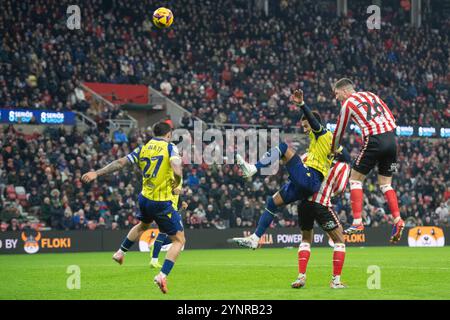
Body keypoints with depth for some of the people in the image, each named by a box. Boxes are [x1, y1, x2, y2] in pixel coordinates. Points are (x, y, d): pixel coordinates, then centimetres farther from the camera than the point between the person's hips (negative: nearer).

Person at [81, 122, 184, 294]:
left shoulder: (143, 149, 5)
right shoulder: (170, 147, -10)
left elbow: (120, 163, 2)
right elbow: (177, 171, -26)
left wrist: (96, 173, 5)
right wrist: (177, 183, -6)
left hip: (145, 199, 6)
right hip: (163, 203, -6)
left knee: (142, 225, 38)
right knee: (179, 240, 3)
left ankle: (120, 252, 50)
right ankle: (162, 275, -13)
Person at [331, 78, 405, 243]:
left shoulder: (347, 104, 4)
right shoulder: (371, 95, 21)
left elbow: (339, 131, 12)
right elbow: (390, 117, 19)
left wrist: (333, 150, 28)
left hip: (374, 141, -6)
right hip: (391, 138, 6)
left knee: (355, 178, 7)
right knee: (385, 183, 15)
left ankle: (357, 222, -3)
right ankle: (397, 220, -2)